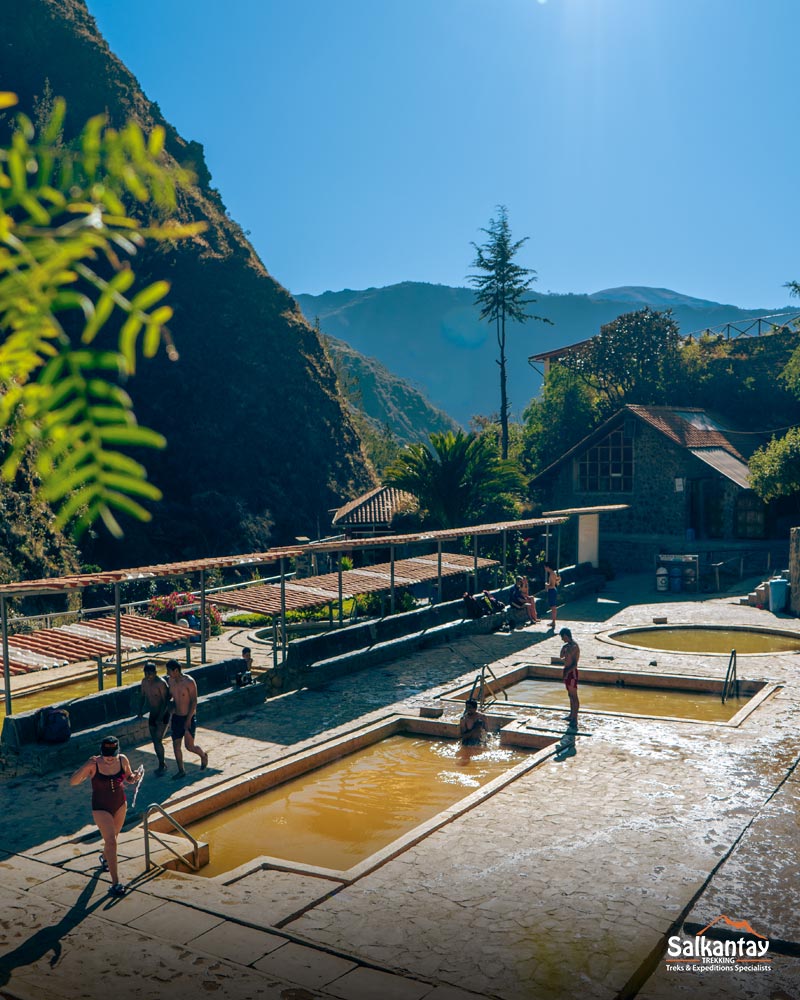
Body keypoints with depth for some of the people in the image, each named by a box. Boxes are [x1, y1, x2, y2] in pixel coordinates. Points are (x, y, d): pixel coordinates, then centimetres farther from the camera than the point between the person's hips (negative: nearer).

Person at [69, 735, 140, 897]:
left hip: (120, 804, 5)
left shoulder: (123, 760, -11)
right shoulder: (93, 765, -22)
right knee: (111, 841, -15)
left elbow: (128, 778, 6)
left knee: (113, 838, 23)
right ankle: (116, 883, -13)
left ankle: (104, 857, 57)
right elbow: (73, 782, -25)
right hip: (101, 808, -4)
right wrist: (85, 766, -40)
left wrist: (134, 778, -18)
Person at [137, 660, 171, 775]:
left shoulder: (161, 683, -21)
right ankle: (162, 764, 25)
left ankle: (162, 766, 3)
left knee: (158, 740, -11)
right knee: (155, 741, 10)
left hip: (163, 715, -7)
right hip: (152, 714, 7)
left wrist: (160, 718, -23)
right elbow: (143, 697, 15)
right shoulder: (144, 681, 1)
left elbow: (166, 701, -20)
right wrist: (140, 711, 5)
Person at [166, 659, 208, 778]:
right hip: (176, 717, 6)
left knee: (189, 746, -2)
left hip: (189, 717, -6)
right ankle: (181, 771, 16)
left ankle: (203, 755, 27)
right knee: (176, 745, 4)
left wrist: (188, 719, -21)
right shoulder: (170, 681, 2)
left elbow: (194, 702, -17)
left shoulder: (189, 682, -17)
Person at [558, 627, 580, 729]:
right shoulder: (567, 645, 10)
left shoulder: (574, 647, -19)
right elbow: (561, 656, 20)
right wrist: (564, 647, 5)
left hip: (571, 672, -10)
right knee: (570, 695, 19)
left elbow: (574, 664, -23)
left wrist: (567, 672, -27)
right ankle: (571, 715, 31)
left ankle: (575, 720, -2)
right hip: (567, 671, 10)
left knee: (574, 696, -5)